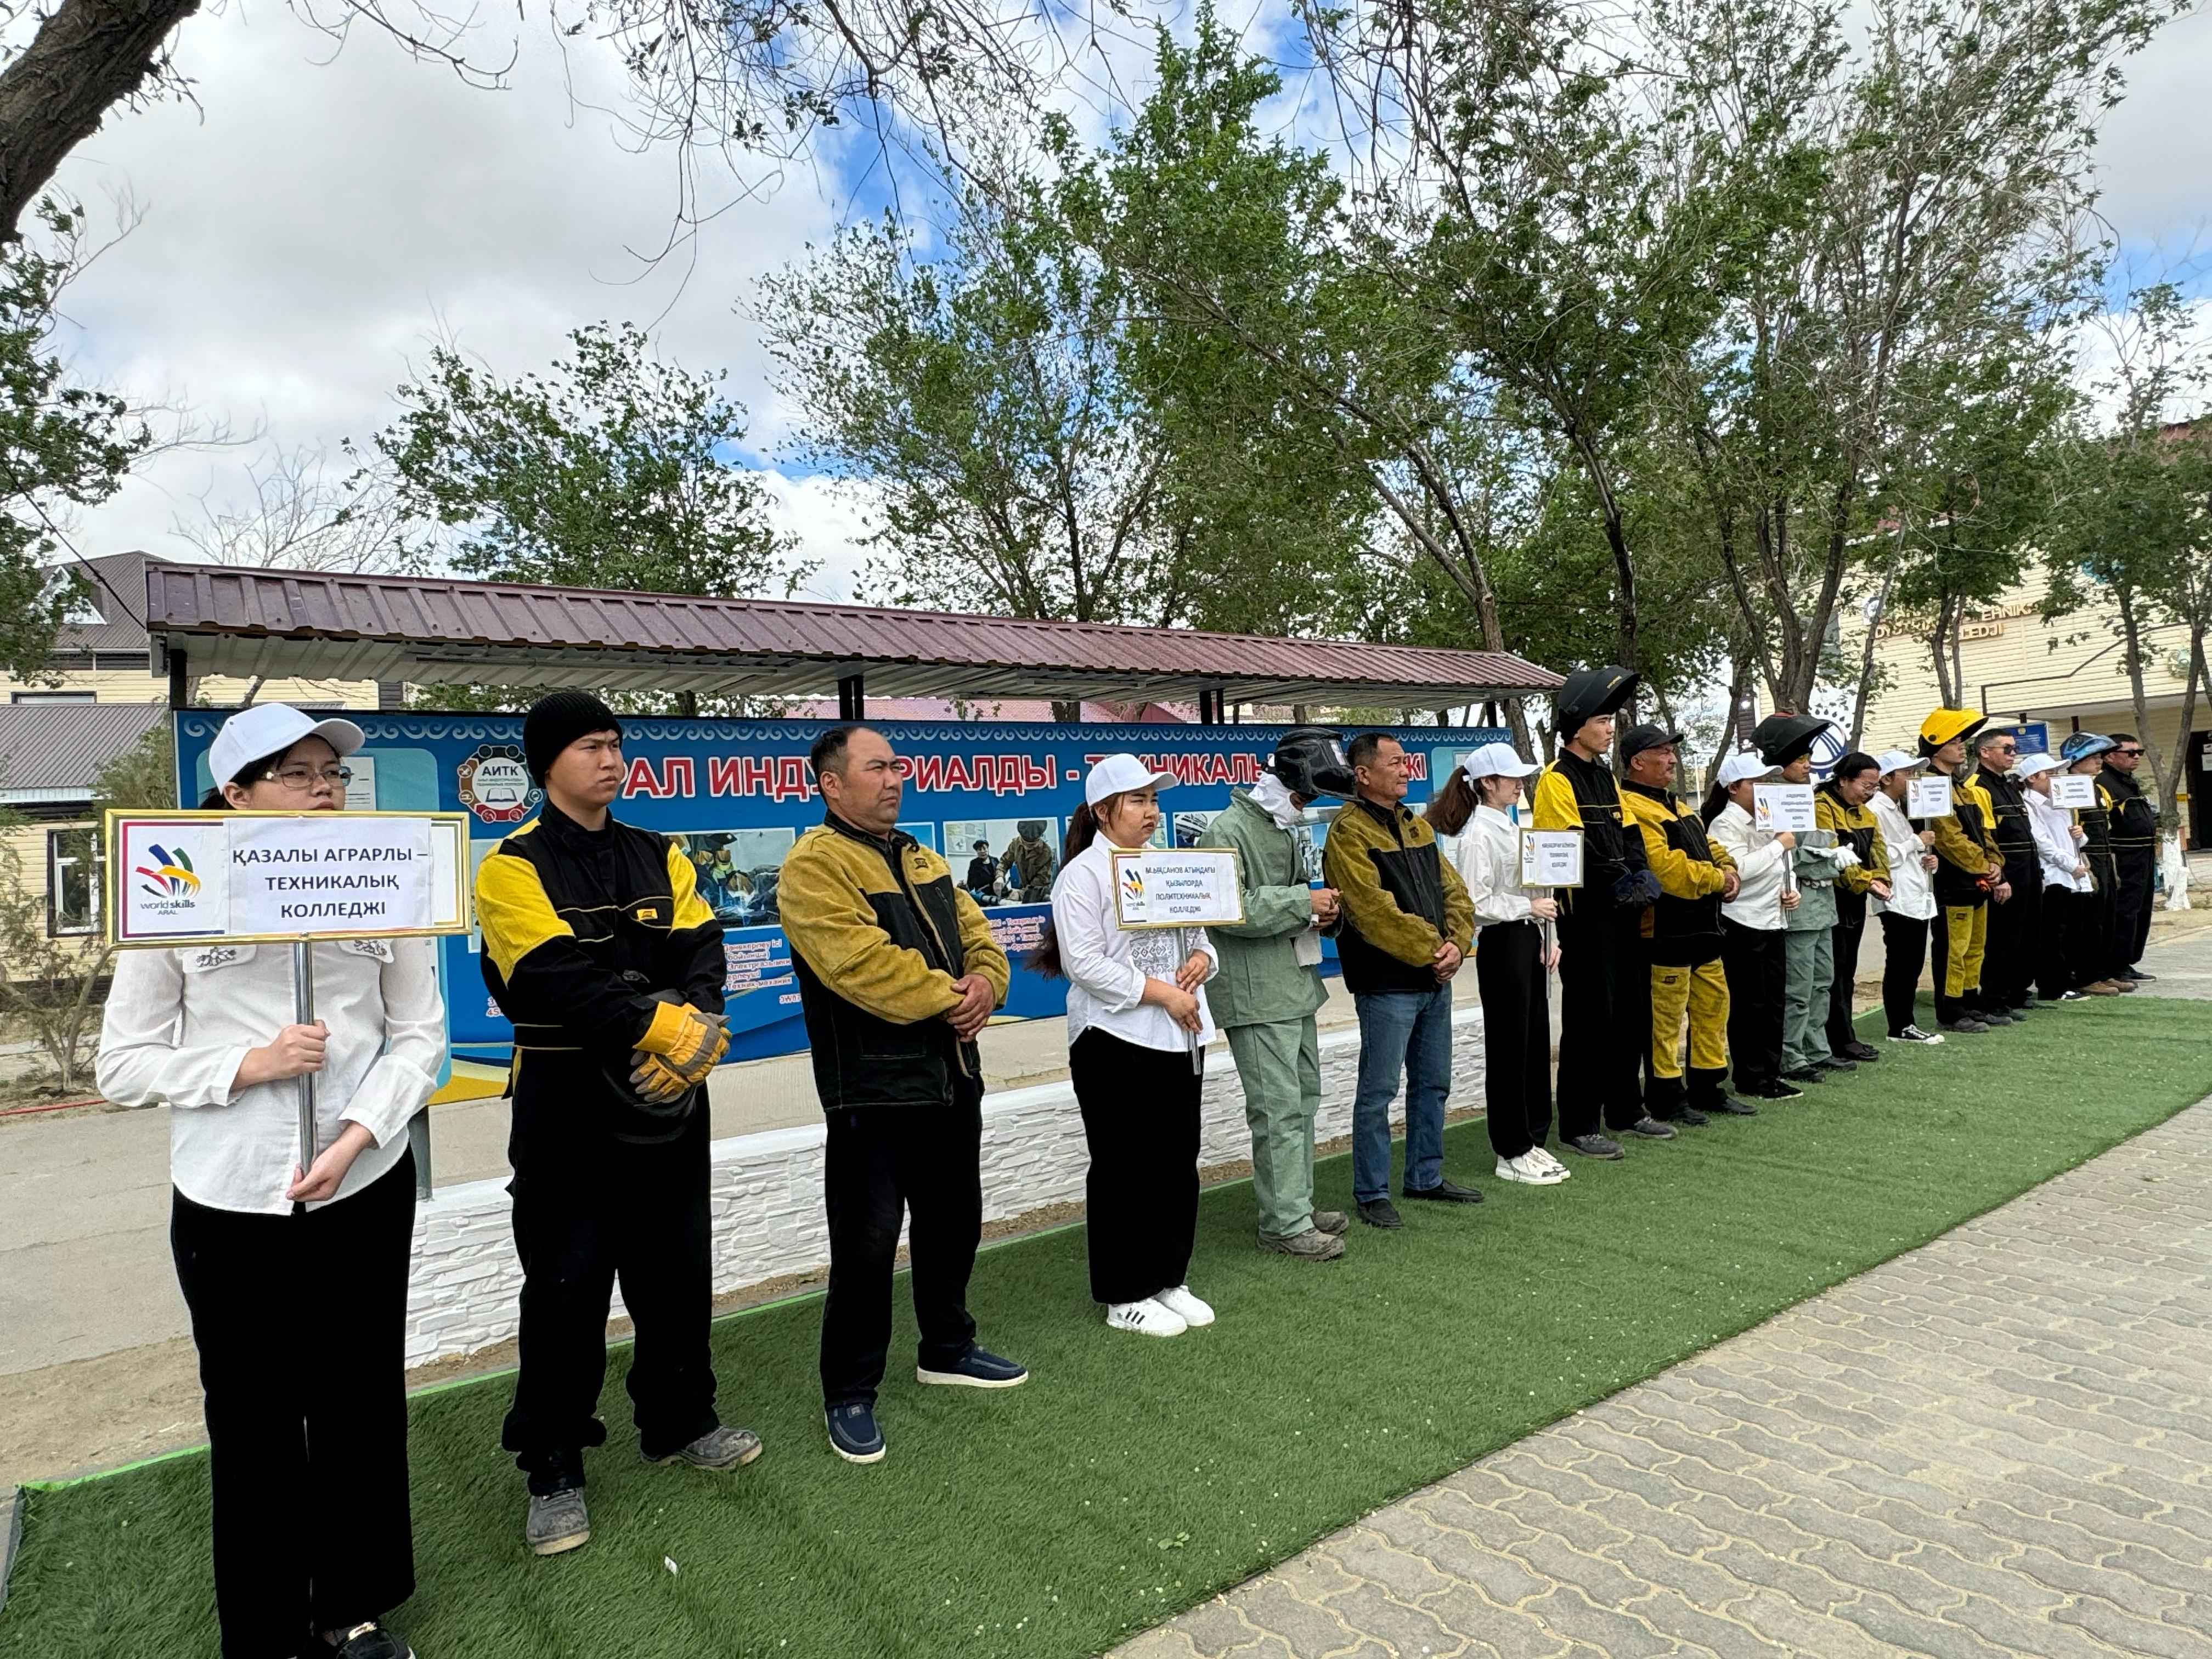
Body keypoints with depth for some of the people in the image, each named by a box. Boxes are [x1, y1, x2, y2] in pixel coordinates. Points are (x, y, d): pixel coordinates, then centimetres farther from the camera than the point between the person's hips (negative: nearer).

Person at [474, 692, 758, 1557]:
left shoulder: (660, 856, 8)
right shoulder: (515, 866, -7)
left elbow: (700, 949, -3)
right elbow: (556, 976, -20)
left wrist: (693, 1027, -22)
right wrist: (661, 1026, -25)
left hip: (668, 1098, 5)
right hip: (568, 1105, -5)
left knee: (677, 1270, 16)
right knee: (565, 1289, 4)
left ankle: (679, 1422, 35)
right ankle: (552, 1469, 22)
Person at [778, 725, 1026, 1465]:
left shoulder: (921, 858, 14)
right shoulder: (815, 866, -14)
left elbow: (976, 931, 11)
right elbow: (863, 963, -25)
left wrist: (985, 983, -11)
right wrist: (949, 997, -17)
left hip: (952, 1078, 8)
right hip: (873, 1092, -8)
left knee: (953, 1222, 20)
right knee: (867, 1245, 0)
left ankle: (947, 1349, 40)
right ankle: (849, 1396, 18)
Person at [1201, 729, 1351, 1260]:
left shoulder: (1287, 829, 17)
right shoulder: (1229, 831, -14)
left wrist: (1320, 911, 5)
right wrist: (1303, 902, -19)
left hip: (1296, 985, 10)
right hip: (1256, 995, -10)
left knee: (1304, 1097, 17)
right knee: (1280, 1109, -7)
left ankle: (1297, 1204, 29)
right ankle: (1284, 1225, 3)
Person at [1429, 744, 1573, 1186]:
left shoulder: (1512, 828, 14)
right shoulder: (1477, 835, -13)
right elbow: (1476, 904, -18)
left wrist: (1547, 936, 11)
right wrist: (1529, 908, -17)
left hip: (1529, 940, 9)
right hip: (1502, 944, -9)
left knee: (1536, 1042, 12)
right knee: (1509, 1048, -1)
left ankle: (1533, 1141, 23)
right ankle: (1512, 1154, 10)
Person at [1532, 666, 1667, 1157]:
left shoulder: (1605, 775, 17)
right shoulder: (1557, 779, -10)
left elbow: (1627, 833, 15)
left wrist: (1642, 874, -2)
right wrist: (1617, 883, -22)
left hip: (1622, 915, 9)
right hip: (1585, 917, -9)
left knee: (1632, 1011, 15)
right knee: (1589, 1019, -4)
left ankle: (1625, 1111, 29)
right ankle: (1578, 1125, 5)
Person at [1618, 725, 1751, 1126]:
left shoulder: (1677, 806, 18)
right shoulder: (1633, 809, -17)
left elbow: (1709, 848, 22)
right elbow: (1667, 868, -25)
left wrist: (1728, 871, 0)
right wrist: (1718, 880, -11)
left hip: (1701, 927, 10)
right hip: (1665, 932, -10)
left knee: (1714, 1006, 16)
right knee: (1666, 1018, -2)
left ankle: (1709, 1088, 28)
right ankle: (1664, 1098, 9)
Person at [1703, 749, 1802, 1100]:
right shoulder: (1725, 824, -12)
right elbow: (1739, 868, -26)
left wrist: (1790, 890, 6)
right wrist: (1779, 844, -17)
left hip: (1772, 922, 8)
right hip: (1743, 926, -8)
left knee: (1774, 1004, 12)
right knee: (1748, 1005, -1)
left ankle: (1770, 1075, 21)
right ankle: (1750, 1079, 8)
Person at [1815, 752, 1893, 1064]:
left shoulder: (1864, 812, 14)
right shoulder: (1822, 807, -14)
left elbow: (1877, 849, 7)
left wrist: (1880, 879, -10)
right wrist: (1865, 882, -22)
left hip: (1855, 901, 9)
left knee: (1847, 971, 13)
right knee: (1835, 972, -3)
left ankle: (1844, 1036, 20)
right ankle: (1842, 1041, 2)